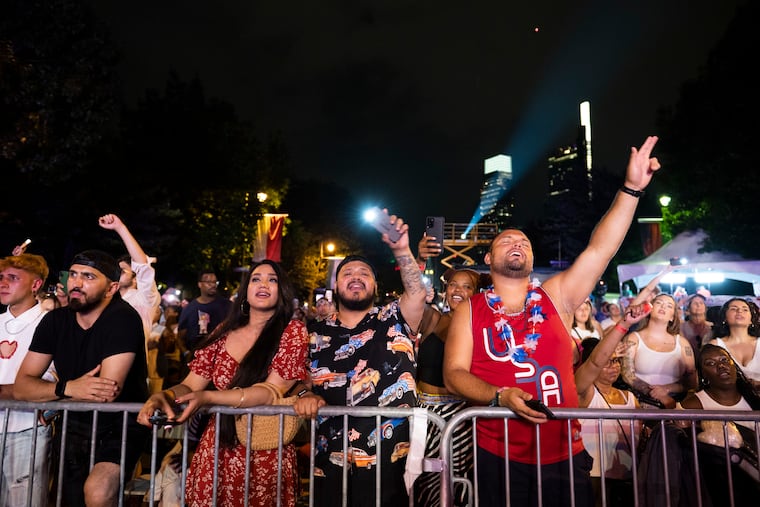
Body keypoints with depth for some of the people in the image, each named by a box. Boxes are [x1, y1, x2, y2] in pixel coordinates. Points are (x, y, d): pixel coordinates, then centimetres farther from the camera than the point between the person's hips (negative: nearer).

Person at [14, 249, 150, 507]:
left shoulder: (123, 318, -19)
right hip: (75, 426, 6)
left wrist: (47, 392, -10)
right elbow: (21, 386, -4)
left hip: (120, 425, -6)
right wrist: (67, 388, -24)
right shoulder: (55, 320, -1)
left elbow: (110, 391, -25)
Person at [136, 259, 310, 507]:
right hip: (216, 450, 4)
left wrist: (207, 398, -25)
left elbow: (272, 391, -17)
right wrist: (162, 397, -18)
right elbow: (189, 386, 4)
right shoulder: (224, 332, 6)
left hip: (266, 455, -3)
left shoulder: (293, 331, -8)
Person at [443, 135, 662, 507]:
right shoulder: (470, 310, 1)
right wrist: (500, 396, -21)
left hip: (566, 456, 2)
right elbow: (453, 374, -5)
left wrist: (631, 188, -10)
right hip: (498, 459, -2)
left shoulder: (556, 297, 5)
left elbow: (600, 249, -3)